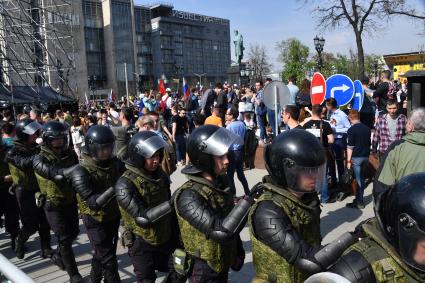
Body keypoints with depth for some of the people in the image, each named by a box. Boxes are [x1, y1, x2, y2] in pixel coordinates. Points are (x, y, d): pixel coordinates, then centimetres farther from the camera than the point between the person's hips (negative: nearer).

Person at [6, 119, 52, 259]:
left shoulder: (36, 148, 4)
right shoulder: (14, 152, -12)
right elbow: (24, 163, -32)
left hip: (40, 189, 5)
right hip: (26, 192, -4)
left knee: (45, 223, 8)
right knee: (31, 225, 2)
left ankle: (46, 249, 22)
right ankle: (19, 242, 32)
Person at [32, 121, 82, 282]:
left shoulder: (70, 154, -3)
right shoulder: (40, 160, -17)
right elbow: (52, 172, -36)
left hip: (70, 201, 5)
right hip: (54, 205, -5)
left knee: (73, 232, 18)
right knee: (65, 239, 0)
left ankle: (58, 256, 46)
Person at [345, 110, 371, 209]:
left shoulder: (351, 130, -13)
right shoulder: (367, 128, 8)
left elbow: (350, 147, -14)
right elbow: (369, 143, 16)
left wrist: (348, 160, -10)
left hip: (356, 157, -6)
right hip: (366, 156, 6)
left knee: (359, 179, -1)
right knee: (361, 178, 16)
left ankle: (359, 202, 6)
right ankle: (358, 198, 23)